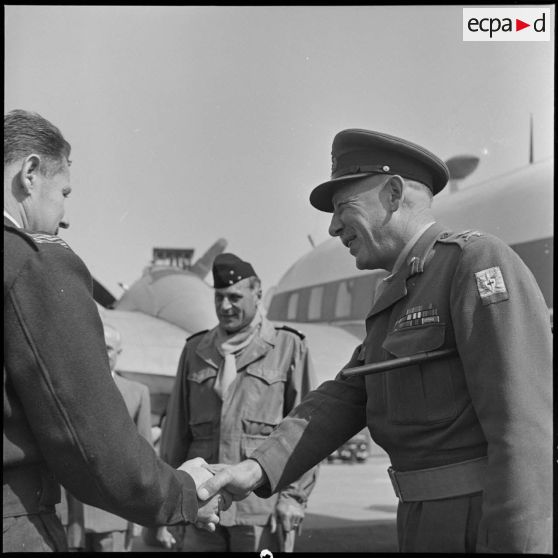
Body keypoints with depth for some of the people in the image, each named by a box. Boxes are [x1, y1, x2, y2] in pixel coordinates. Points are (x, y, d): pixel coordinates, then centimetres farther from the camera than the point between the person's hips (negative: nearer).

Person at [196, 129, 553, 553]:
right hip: (436, 525, 9)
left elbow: (524, 420, -21)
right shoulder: (400, 304, 19)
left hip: (499, 529, -9)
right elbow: (344, 404, 9)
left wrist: (514, 547, -26)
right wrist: (257, 470, -6)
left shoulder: (481, 262, -12)